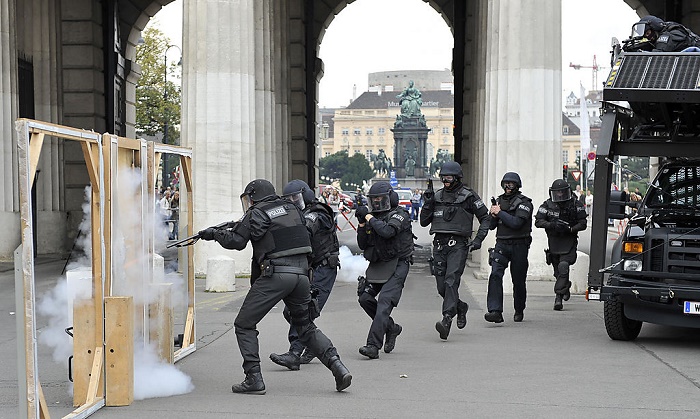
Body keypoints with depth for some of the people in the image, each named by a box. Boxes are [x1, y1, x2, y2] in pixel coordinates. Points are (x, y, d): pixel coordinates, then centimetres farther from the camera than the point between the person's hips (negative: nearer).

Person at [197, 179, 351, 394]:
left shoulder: (256, 214, 0)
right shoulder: (292, 208, 19)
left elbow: (236, 241, -4)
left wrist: (214, 233, 14)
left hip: (275, 273, -6)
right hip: (301, 272, 6)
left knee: (244, 324, 5)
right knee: (306, 326, 19)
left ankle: (254, 378, -2)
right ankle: (337, 366, 4)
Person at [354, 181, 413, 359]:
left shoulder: (399, 215, -7)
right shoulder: (373, 216, 13)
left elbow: (387, 231, -28)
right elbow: (363, 245, 12)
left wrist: (370, 218, -14)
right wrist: (362, 224, -1)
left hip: (396, 266, -8)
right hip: (377, 265, 8)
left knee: (384, 303, -17)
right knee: (365, 298, 0)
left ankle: (373, 346, -22)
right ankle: (391, 328, 21)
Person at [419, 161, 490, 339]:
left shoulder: (468, 196, -1)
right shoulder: (437, 196, 13)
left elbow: (485, 218, 6)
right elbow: (424, 222, 14)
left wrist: (478, 239, -6)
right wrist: (427, 204, -1)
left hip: (458, 245, -5)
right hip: (439, 244, 5)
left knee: (451, 281, -19)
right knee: (441, 287, 6)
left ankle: (447, 320, -25)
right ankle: (460, 307, 32)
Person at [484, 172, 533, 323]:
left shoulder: (524, 202, -5)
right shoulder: (499, 200, 12)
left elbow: (516, 223, -20)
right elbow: (491, 226, 14)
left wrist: (500, 213, -14)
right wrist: (493, 215, -6)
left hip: (519, 246, -4)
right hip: (501, 244, 4)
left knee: (518, 281, 6)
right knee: (495, 275, -16)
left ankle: (519, 311, 27)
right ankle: (495, 311, -22)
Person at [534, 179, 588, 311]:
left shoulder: (576, 205, -1)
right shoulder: (547, 205, 2)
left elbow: (582, 224, -2)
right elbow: (538, 222, -6)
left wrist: (570, 229, -20)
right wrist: (552, 225, -23)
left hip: (569, 242, -3)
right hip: (554, 241, 3)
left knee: (563, 267, -21)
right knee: (558, 271, 11)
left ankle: (559, 296, -19)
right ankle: (566, 287, 41)